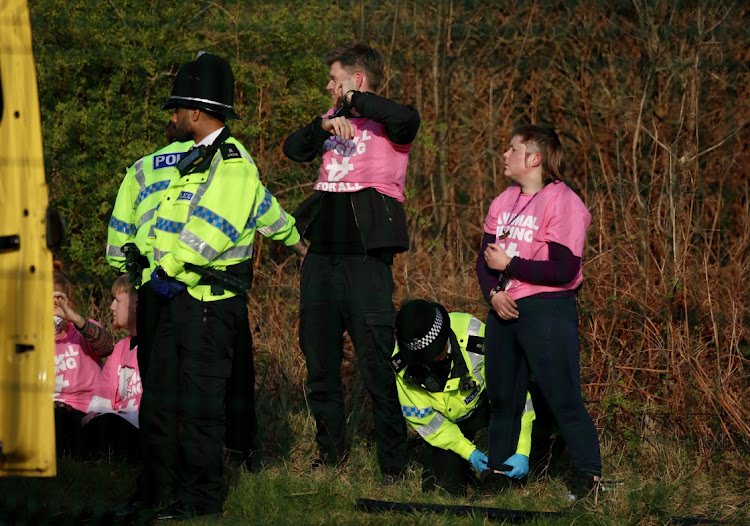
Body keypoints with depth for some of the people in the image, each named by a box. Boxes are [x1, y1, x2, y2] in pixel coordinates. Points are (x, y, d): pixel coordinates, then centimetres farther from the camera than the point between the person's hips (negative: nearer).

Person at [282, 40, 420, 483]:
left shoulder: (386, 124, -3)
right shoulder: (334, 119, 18)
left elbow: (408, 119, -26)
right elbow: (294, 149, 6)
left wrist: (354, 100, -15)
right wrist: (326, 124, -11)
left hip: (366, 257, -7)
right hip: (322, 254, 7)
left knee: (377, 364, -8)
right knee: (320, 361, 13)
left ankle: (394, 463, -2)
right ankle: (331, 453, 25)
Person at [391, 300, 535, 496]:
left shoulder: (474, 337, -36)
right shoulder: (402, 362, -27)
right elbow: (421, 417, -16)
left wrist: (521, 452, -35)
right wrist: (467, 450, -24)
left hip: (483, 403, -1)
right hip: (448, 418, 1)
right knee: (446, 486, -11)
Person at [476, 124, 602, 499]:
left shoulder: (562, 203, -12)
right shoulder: (503, 202, 11)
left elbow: (564, 270, -17)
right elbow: (485, 258, 12)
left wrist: (509, 264, -14)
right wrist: (493, 292, -8)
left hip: (548, 310, -7)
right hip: (505, 311, 7)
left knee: (564, 399, -7)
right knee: (502, 398, 13)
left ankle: (589, 475, -1)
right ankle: (497, 471, 23)